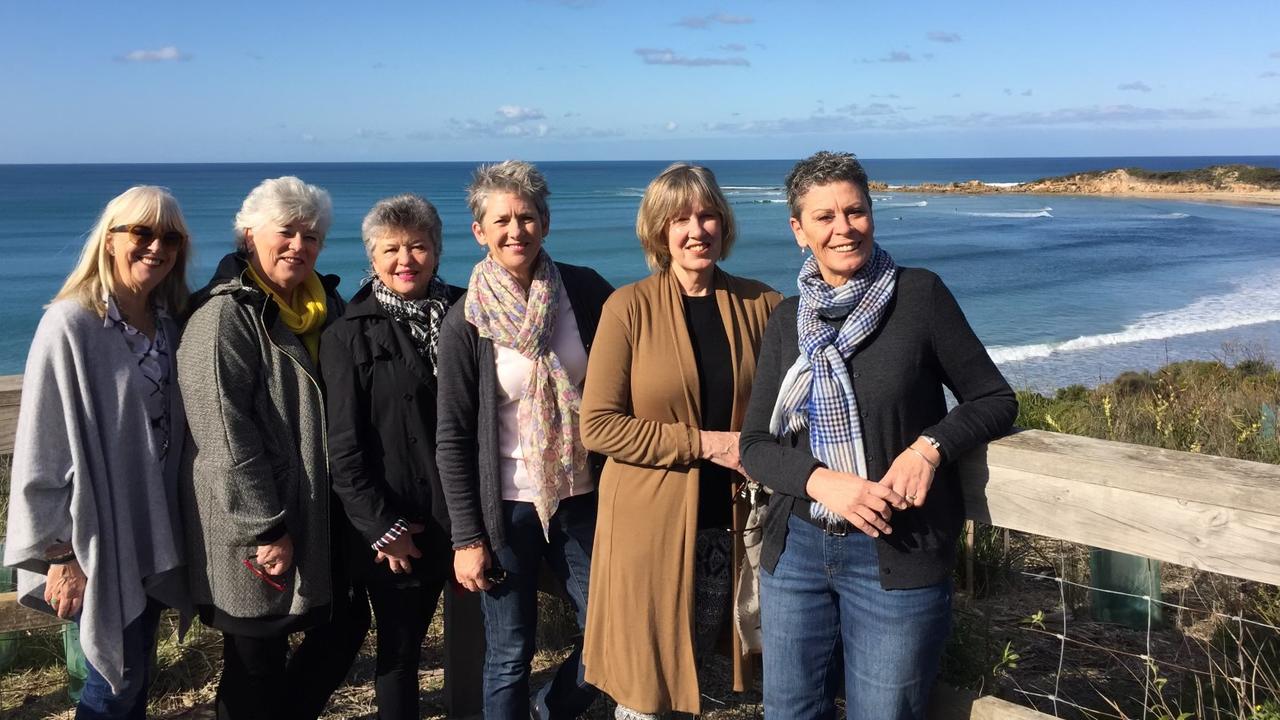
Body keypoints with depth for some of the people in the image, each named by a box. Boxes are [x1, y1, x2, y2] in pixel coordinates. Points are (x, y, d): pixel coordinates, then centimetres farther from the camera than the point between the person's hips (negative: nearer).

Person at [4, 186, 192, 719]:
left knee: (136, 675, 16)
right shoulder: (70, 325, -16)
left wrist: (173, 536, 11)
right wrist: (61, 555, -15)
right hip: (99, 541, -6)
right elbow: (43, 452, -16)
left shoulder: (168, 325, 5)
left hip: (154, 535, 6)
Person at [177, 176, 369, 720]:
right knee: (258, 665, 6)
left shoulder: (326, 305, 9)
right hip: (255, 537, -8)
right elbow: (227, 436, -20)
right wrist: (267, 529, -20)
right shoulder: (225, 316, -14)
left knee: (348, 624, 18)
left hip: (322, 515, 8)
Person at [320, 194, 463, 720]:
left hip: (456, 515, 3)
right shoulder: (350, 335, -6)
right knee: (398, 649, 10)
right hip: (394, 528, -3)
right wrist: (381, 527, -10)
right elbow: (342, 447, -7)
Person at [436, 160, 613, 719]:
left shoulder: (586, 291, -3)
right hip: (507, 505, -2)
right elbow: (452, 438, -5)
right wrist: (467, 537, -6)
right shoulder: (465, 322, -7)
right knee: (509, 656, 8)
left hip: (583, 496, 3)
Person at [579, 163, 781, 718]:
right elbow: (598, 425, -12)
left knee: (693, 663, 17)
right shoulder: (630, 307, -8)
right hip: (649, 521, -3)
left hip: (729, 523, 3)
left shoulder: (760, 304, 1)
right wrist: (705, 443, -15)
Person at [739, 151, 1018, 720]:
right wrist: (821, 481, -16)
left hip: (897, 558, -3)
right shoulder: (788, 319, 5)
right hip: (797, 549, 4)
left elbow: (995, 400, 0)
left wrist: (929, 447, -19)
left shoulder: (919, 294, -5)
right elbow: (755, 444, 3)